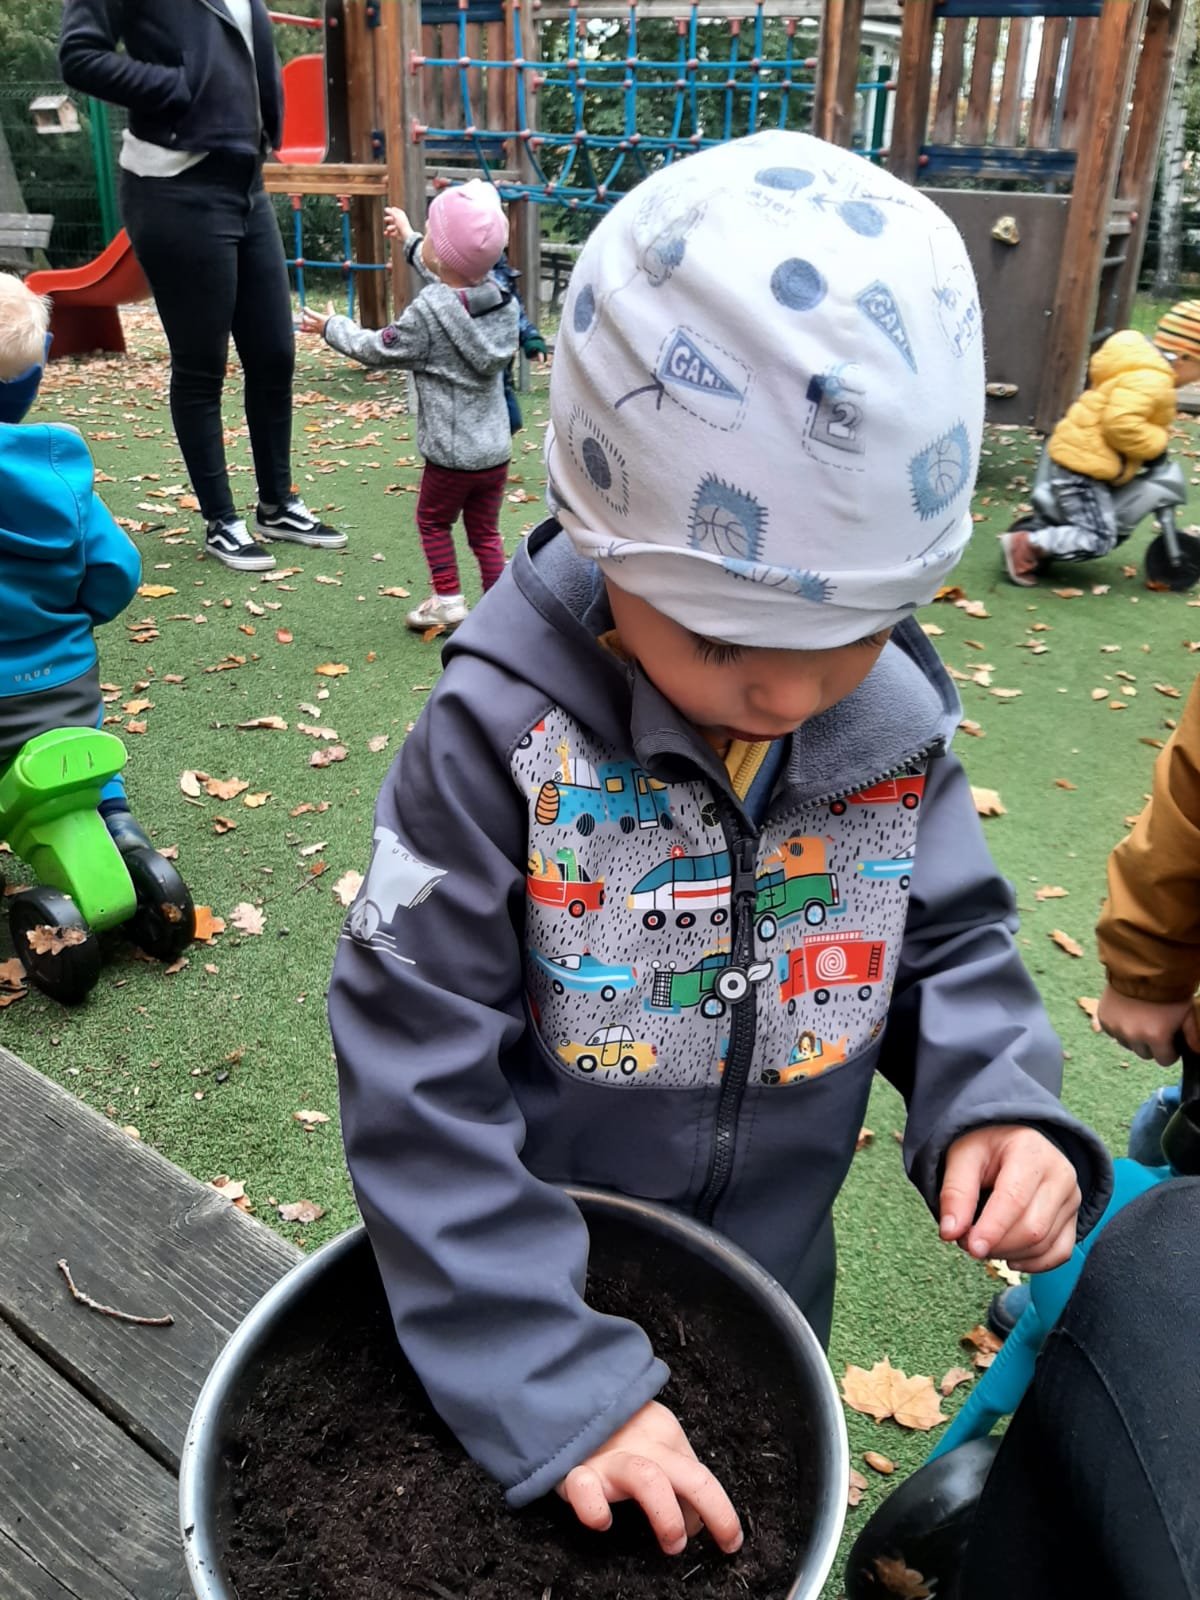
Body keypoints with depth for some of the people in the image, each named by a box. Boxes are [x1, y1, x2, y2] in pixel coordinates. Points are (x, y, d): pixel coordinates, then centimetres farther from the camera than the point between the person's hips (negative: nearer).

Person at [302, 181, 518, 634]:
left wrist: (331, 327, 14)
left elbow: (378, 350, -2)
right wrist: (408, 239, 36)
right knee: (485, 532, 14)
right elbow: (447, 281, 24)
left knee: (433, 521, 16)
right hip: (497, 450, 6)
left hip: (451, 453, -6)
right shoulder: (499, 298, 2)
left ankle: (448, 601, 16)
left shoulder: (427, 312, -17)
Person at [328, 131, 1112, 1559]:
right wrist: (554, 1382, -26)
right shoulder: (502, 735, -29)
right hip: (544, 1273, -3)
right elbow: (416, 1066, -26)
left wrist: (994, 1107, -22)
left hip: (773, 1266, 4)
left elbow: (951, 943, -2)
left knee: (764, 1529, 31)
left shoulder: (895, 721, -16)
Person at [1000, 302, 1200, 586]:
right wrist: (1157, 441, -17)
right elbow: (1121, 425, -33)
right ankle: (1024, 545, -13)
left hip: (1080, 457, 11)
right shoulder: (1149, 379, -20)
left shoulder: (1143, 370, 14)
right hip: (1084, 463, -11)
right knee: (1098, 539, -12)